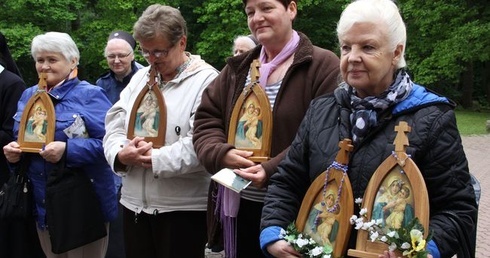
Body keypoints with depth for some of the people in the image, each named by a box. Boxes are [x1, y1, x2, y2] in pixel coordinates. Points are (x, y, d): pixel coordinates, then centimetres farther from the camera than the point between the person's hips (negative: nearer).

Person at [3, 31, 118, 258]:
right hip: (41, 201, 6)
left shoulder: (90, 95, -9)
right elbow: (20, 138, 17)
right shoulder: (29, 96, 11)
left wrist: (67, 150, -28)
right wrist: (13, 150, -6)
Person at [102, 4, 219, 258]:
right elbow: (114, 125, 9)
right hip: (135, 202, 6)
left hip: (183, 207, -6)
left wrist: (155, 159, -19)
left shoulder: (206, 80, -9)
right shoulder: (139, 78, 13)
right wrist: (120, 153, -11)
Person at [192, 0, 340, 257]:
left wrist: (272, 170, -23)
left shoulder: (323, 65, -6)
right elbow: (206, 120, 11)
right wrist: (221, 153, -11)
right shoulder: (237, 68, 13)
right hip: (238, 206, 5)